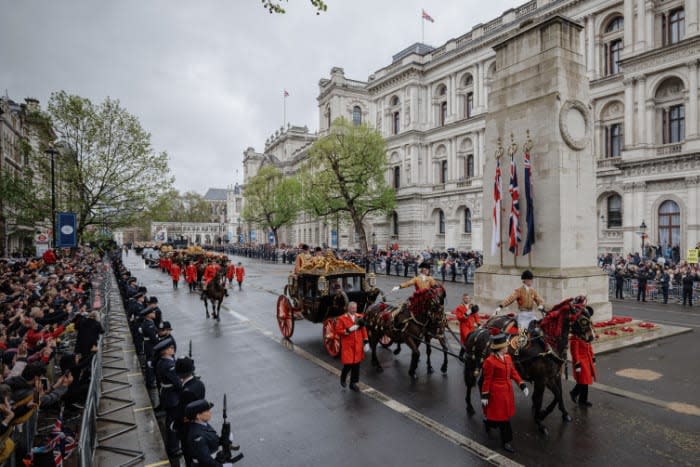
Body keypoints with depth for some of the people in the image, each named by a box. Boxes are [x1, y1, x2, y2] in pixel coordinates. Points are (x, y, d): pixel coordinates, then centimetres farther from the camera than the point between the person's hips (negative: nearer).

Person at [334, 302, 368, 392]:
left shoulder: (359, 317, 5)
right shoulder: (342, 319, -7)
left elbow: (363, 330, 8)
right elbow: (338, 330, -9)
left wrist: (366, 342, 4)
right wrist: (349, 330, -20)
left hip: (358, 345, 4)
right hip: (347, 345, -4)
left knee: (356, 364, 8)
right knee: (348, 364, -5)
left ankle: (353, 383, 24)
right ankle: (343, 378, 26)